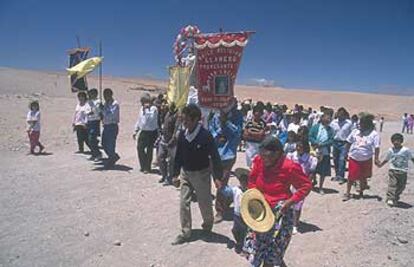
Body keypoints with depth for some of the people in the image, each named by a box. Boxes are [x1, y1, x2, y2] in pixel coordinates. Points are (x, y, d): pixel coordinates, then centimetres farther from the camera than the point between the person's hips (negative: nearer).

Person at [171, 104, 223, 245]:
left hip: (201, 173, -4)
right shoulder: (182, 135, -5)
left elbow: (215, 157, -17)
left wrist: (217, 177, -19)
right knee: (184, 203, 4)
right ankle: (185, 232, 18)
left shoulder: (206, 136, -21)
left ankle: (208, 224, 41)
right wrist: (176, 174, 9)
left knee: (204, 202, 11)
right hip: (185, 173, 5)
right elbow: (178, 155, 5)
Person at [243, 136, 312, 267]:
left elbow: (306, 185, -10)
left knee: (272, 252, 5)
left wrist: (290, 201, -19)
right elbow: (252, 180, 10)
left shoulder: (289, 167, -21)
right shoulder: (259, 161, -8)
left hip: (280, 211, -5)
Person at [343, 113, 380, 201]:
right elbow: (349, 143, 8)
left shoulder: (374, 134, -9)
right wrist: (347, 153, 8)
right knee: (351, 176, 2)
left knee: (363, 177, 16)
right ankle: (347, 193, 14)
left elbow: (376, 147, -11)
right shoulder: (355, 131, 0)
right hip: (353, 158, 1)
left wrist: (376, 158, -17)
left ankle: (361, 191, 39)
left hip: (366, 160, -1)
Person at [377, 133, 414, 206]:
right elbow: (386, 159, 13)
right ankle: (390, 199, -14)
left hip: (403, 172, 1)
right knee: (392, 184, -11)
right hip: (393, 170, 0)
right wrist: (380, 164, 6)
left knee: (401, 186, 10)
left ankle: (395, 198, 29)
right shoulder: (390, 150, 2)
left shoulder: (406, 150, -5)